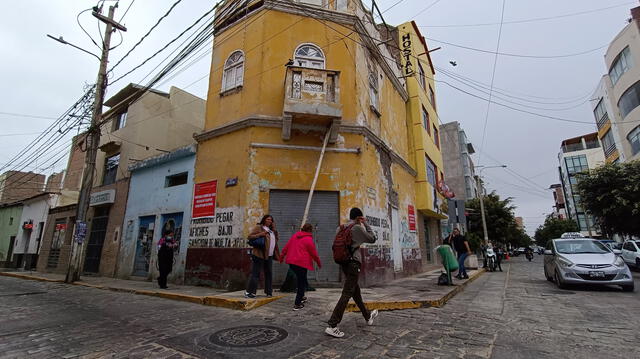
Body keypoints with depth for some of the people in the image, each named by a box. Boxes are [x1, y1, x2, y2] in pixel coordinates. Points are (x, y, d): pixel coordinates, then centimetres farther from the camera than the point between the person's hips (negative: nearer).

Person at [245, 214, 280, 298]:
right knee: (255, 273, -5)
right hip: (259, 255, -7)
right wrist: (260, 234, -19)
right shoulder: (258, 227, -2)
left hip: (269, 256, 7)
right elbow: (250, 236, -10)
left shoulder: (272, 230, 20)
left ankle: (268, 291, 22)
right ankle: (249, 292, 3)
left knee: (268, 273, 12)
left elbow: (275, 243, 25)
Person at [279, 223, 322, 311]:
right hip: (302, 263, -7)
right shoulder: (309, 239, -9)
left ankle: (301, 297, 38)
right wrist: (319, 263, 11)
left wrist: (281, 256, 25)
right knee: (302, 283, 4)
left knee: (300, 280, 25)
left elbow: (286, 247, 14)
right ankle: (297, 304, 4)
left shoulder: (294, 236, 10)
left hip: (291, 262, 7)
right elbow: (314, 253, -3)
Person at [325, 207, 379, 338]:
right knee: (347, 294, -6)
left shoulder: (340, 228, 8)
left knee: (356, 291, 20)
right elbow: (372, 239, 1)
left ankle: (368, 316, 40)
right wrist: (365, 224, 5)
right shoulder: (357, 228, -11)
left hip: (343, 263, 8)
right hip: (354, 263, -8)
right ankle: (332, 326, -8)